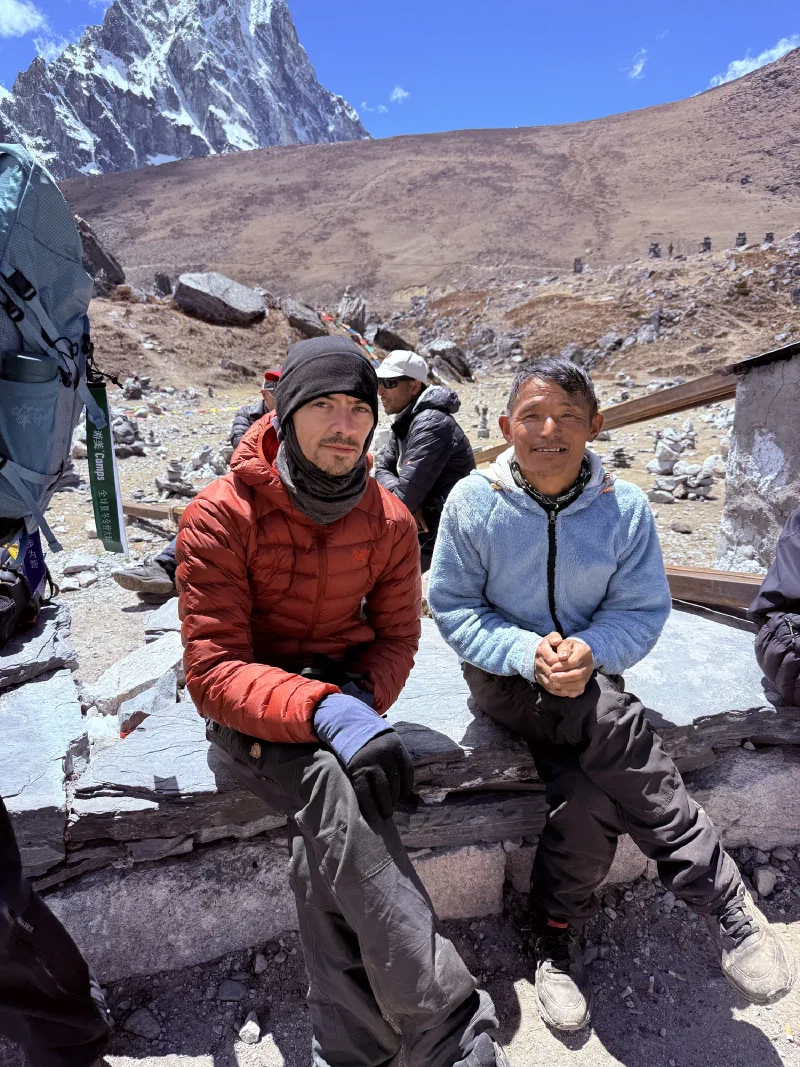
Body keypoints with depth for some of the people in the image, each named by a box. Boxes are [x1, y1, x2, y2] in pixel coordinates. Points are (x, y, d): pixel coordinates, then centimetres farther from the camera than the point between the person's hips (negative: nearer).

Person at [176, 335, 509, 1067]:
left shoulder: (390, 522, -3)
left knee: (325, 841, -26)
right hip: (248, 715, -3)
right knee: (334, 794, -31)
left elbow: (396, 639, 4)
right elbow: (213, 671, -18)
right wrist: (324, 712, -34)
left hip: (340, 695, 3)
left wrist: (357, 700, -18)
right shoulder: (221, 517, -15)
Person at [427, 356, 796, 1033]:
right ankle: (722, 899, -10)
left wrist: (587, 651, -26)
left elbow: (643, 611, -4)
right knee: (622, 732, -28)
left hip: (588, 680, 3)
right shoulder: (474, 501, -10)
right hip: (505, 676, -2)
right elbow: (453, 607, -9)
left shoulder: (625, 507, -6)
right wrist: (530, 653, -25)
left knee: (588, 796, -24)